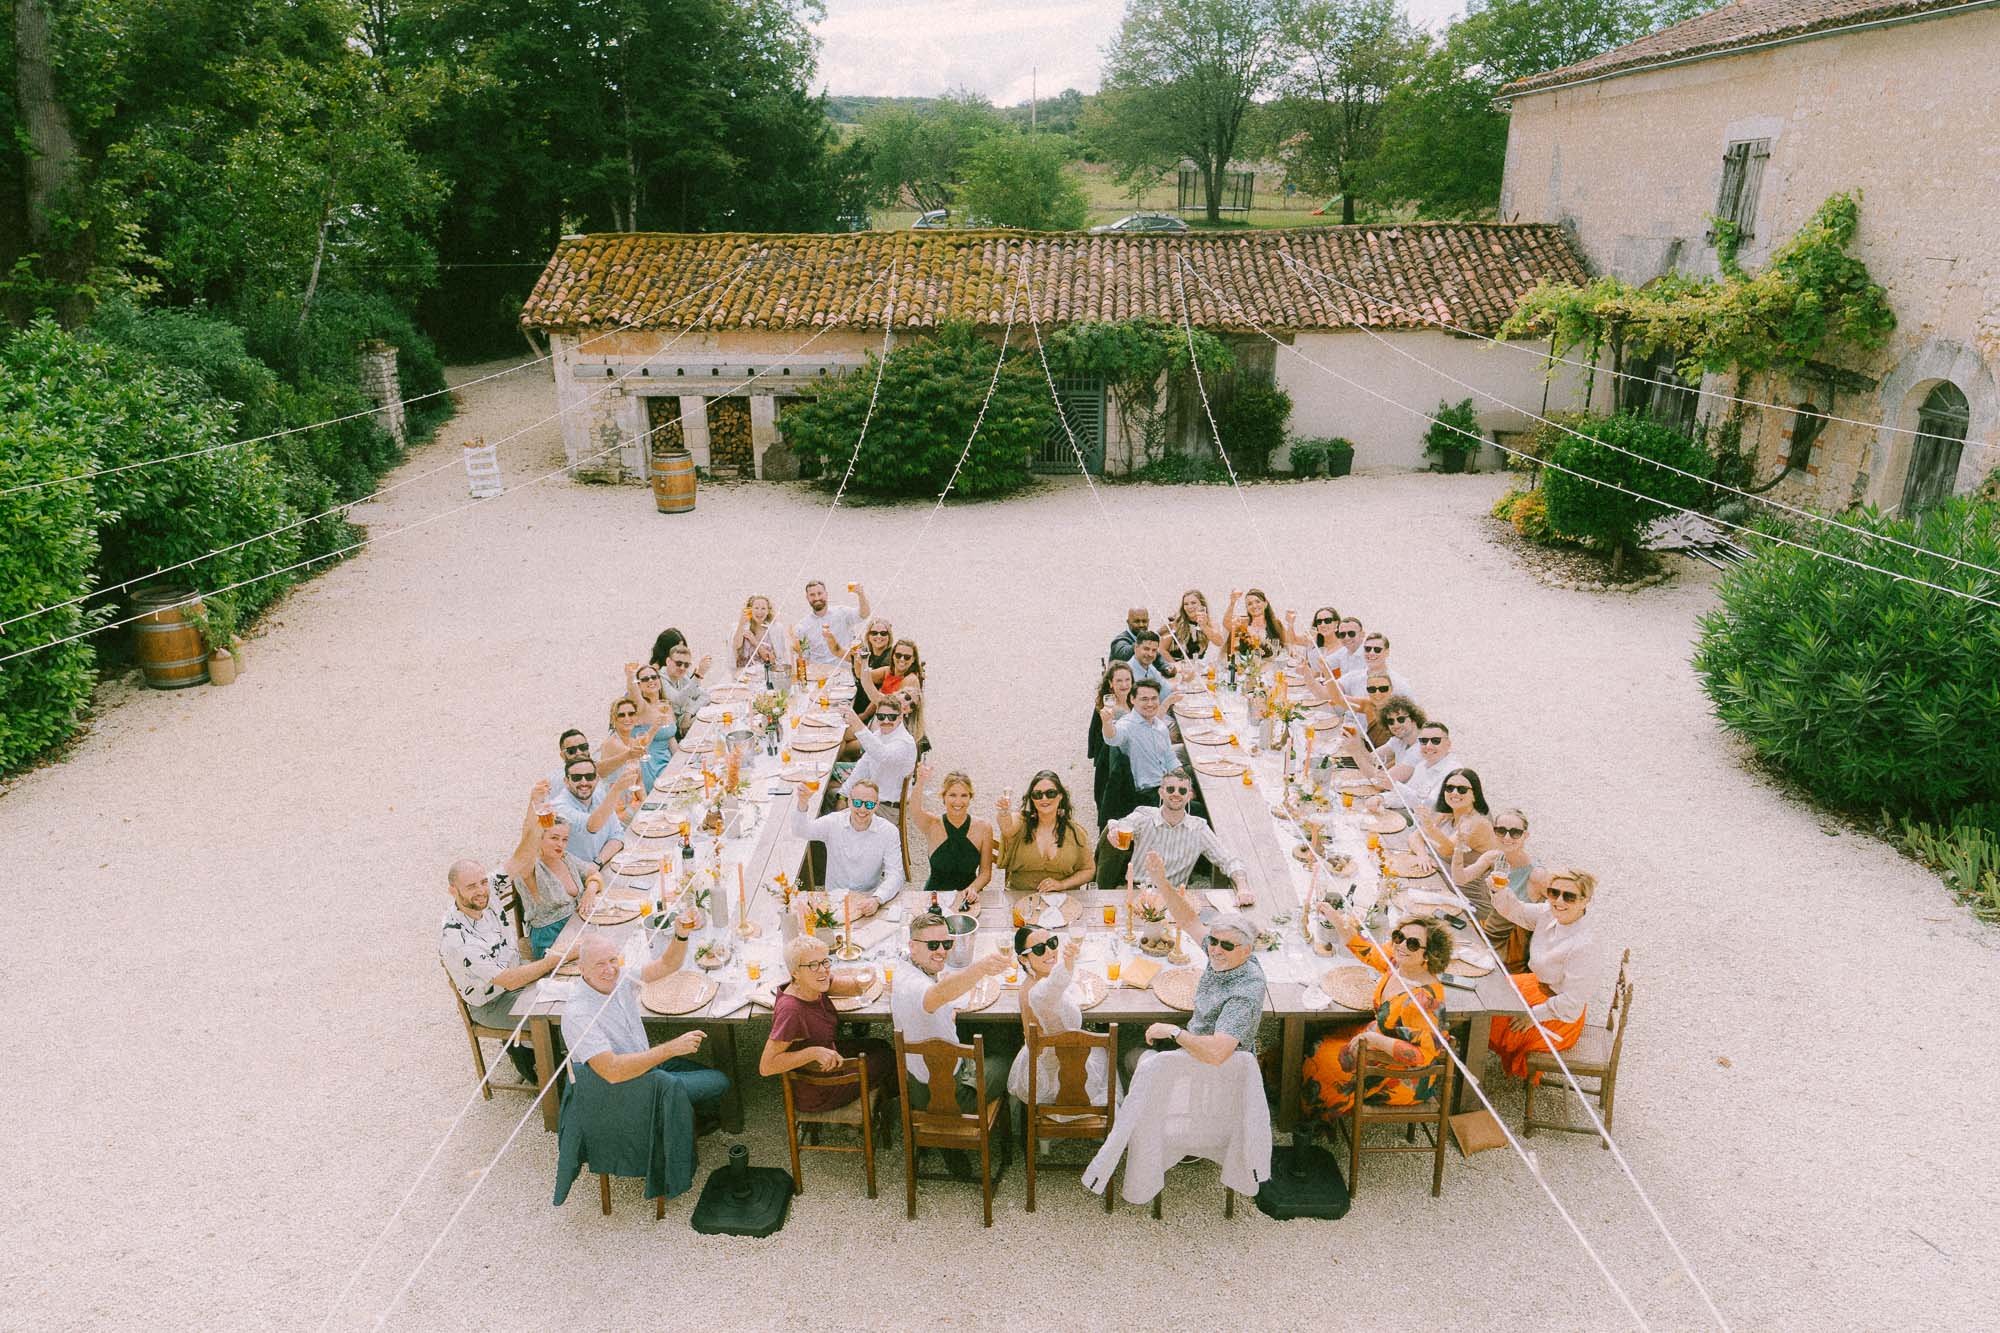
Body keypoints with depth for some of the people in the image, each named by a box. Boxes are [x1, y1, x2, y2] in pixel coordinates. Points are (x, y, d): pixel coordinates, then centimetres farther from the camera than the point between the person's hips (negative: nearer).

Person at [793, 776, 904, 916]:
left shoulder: (889, 832, -7)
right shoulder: (833, 822, -3)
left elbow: (894, 875, -11)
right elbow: (803, 830, -16)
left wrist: (876, 900, -31)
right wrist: (802, 803, -36)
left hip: (869, 901, -1)